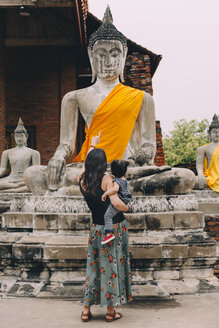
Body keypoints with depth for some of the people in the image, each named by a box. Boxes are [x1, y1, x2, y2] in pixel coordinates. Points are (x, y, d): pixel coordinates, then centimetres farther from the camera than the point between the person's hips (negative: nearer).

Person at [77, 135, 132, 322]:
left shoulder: (82, 181, -1)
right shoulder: (106, 179, -16)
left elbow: (86, 164, 20)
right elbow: (116, 203, -25)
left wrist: (92, 146, 33)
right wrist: (127, 208, -3)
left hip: (97, 229, 5)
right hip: (115, 228, -5)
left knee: (93, 265, 15)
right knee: (112, 265, 5)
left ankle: (87, 309, 21)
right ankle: (111, 311, 16)